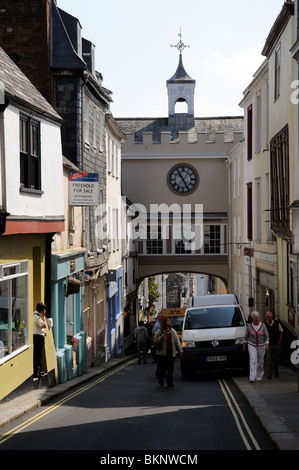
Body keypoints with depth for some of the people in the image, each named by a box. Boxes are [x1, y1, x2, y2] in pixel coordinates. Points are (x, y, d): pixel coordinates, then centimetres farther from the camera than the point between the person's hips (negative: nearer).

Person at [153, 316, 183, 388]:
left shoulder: (173, 331, 11)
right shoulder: (159, 331, -1)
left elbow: (177, 341, 12)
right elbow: (155, 340, 0)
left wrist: (180, 350, 9)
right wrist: (161, 337, -16)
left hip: (171, 352, 3)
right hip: (162, 353, -3)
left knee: (171, 368, 0)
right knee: (162, 368, 0)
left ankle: (170, 382, 8)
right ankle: (161, 381, 21)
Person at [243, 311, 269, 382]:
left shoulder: (263, 325, -7)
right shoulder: (249, 326, -6)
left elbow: (267, 336, -4)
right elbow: (246, 336, 6)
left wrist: (267, 345, -15)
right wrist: (244, 345, 8)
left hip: (261, 346, 1)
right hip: (252, 345, -1)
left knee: (260, 362, 9)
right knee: (253, 361, -14)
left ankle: (259, 376, 25)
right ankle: (252, 378, -19)